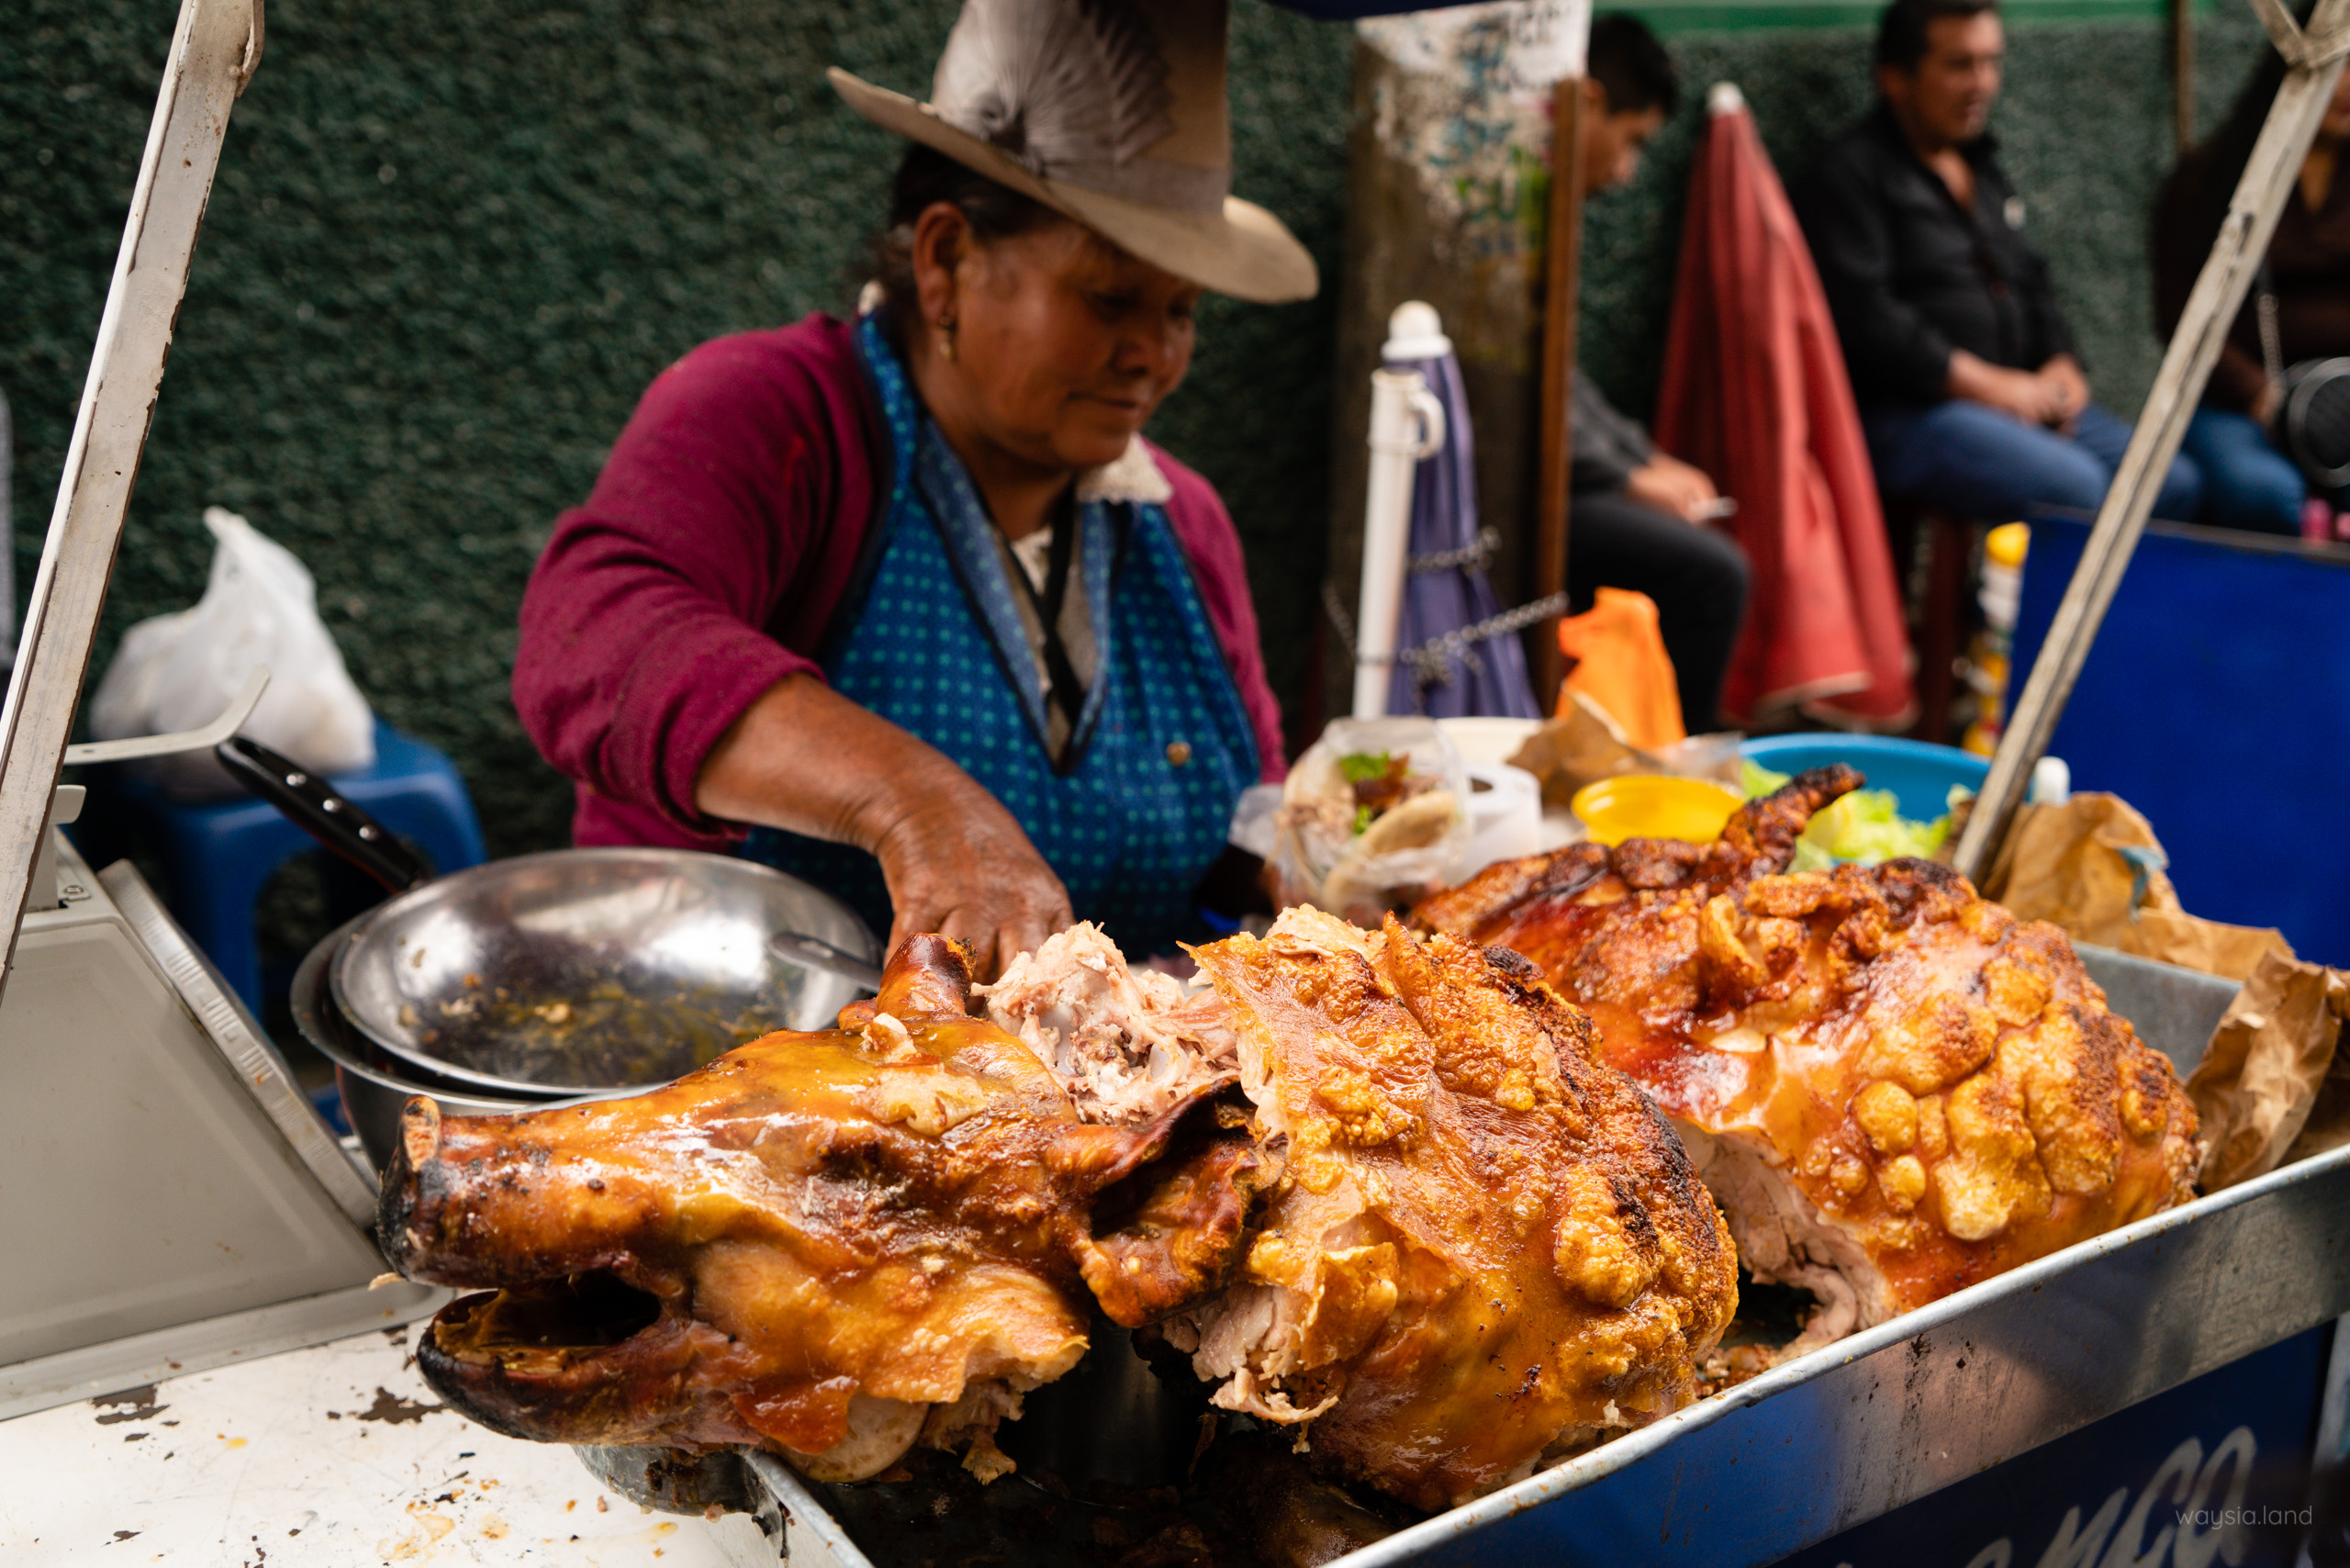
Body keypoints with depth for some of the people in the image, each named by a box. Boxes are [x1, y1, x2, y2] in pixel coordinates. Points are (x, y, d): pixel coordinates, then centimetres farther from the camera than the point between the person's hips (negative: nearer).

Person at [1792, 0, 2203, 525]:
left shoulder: (1981, 168, 24)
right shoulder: (1848, 176, -5)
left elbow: (2031, 281, 29)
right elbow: (1863, 316, -17)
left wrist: (2060, 366, 7)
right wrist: (1986, 384, -15)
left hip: (2020, 398, 9)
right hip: (1904, 411, -9)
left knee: (2177, 484, -7)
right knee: (2075, 487, -30)